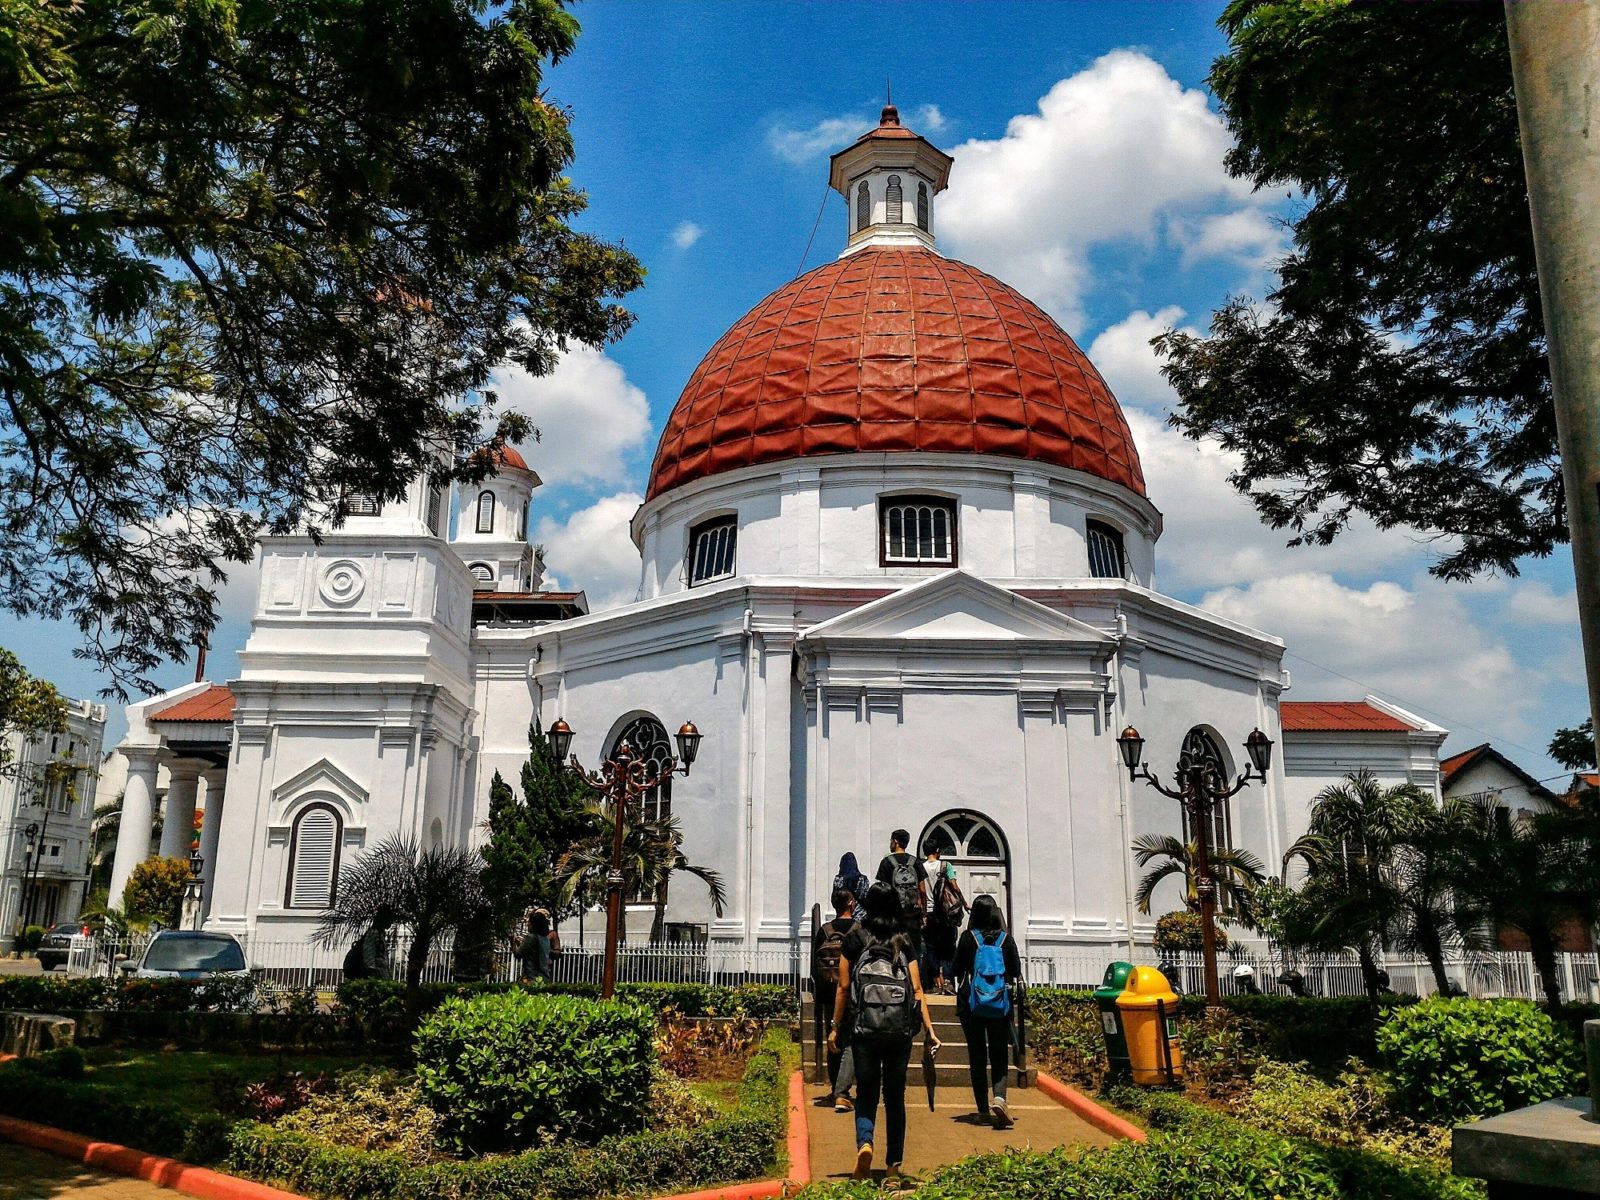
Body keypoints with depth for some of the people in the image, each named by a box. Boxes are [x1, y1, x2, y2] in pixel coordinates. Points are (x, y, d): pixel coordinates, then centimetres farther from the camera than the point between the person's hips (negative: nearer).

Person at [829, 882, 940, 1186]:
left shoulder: (854, 939, 3)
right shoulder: (903, 942, 7)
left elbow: (844, 987, 2)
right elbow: (917, 990, 0)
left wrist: (835, 1028, 8)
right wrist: (930, 1031, -1)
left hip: (865, 1028, -1)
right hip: (900, 1030, 2)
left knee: (866, 1093, 9)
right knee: (895, 1097, 12)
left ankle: (865, 1142, -17)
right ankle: (894, 1165, 15)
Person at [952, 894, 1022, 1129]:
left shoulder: (968, 937, -7)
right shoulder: (1005, 939, -3)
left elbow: (957, 970, -2)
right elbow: (1016, 972, 1)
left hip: (971, 1004, 0)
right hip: (1001, 1006, 1)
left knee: (977, 1056, 10)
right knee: (999, 1055, 5)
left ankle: (984, 1109, 13)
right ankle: (999, 1098, -19)